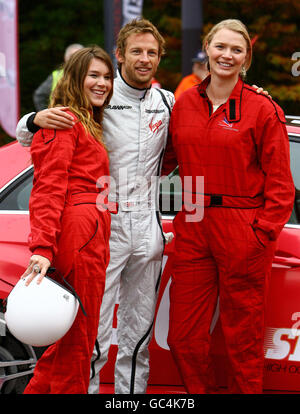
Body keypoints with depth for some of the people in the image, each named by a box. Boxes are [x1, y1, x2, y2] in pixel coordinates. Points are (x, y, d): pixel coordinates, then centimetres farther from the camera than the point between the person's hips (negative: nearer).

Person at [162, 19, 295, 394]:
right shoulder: (184, 105, 10)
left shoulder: (262, 110, -3)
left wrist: (264, 233, -12)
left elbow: (279, 182, -4)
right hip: (193, 230, 4)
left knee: (243, 339, 2)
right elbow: (167, 160, 20)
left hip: (243, 233, -4)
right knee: (183, 338, 5)